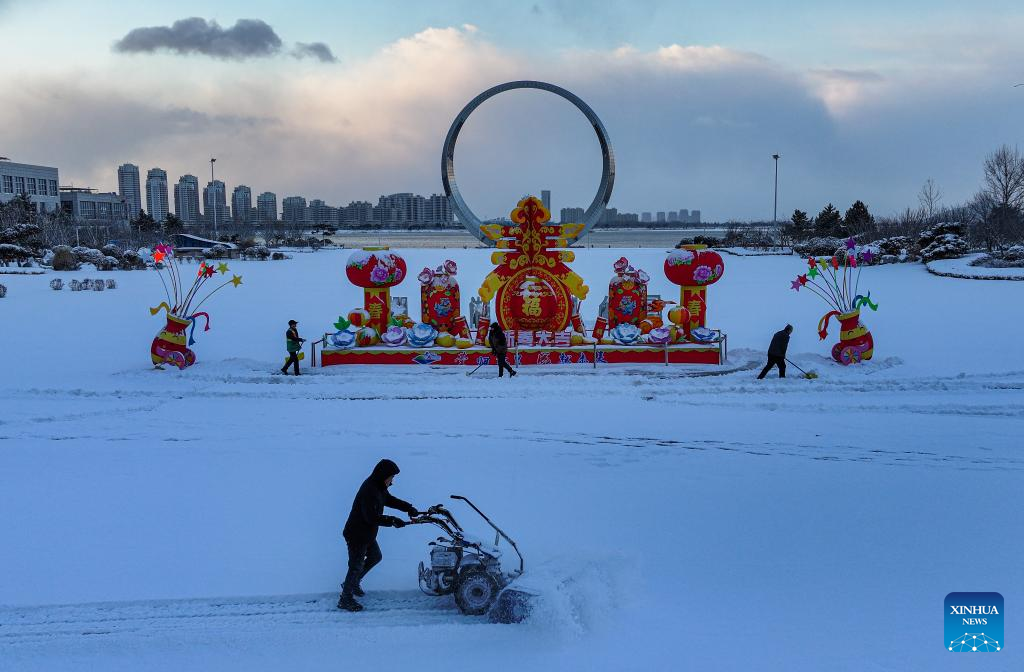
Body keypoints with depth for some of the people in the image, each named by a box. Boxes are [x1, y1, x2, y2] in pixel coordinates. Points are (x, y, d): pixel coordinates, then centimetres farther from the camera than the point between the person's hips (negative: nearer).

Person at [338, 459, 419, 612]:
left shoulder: (379, 487, 2)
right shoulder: (369, 490, -29)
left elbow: (389, 500, 16)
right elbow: (371, 517, -32)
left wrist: (408, 507, 3)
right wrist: (392, 521, -29)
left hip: (367, 534, 10)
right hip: (357, 535, -10)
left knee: (375, 557, 24)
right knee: (356, 566, 1)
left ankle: (353, 583, 40)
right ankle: (345, 599, 15)